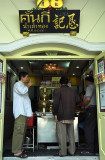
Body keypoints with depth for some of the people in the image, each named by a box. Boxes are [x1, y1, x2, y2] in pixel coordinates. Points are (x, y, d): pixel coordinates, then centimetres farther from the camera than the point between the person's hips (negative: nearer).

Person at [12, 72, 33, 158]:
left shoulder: (23, 86, 26)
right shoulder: (18, 84, -4)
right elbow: (22, 91, -29)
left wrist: (29, 112, 26)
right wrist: (28, 85, -10)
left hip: (24, 112, 10)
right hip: (20, 112, -10)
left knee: (22, 131, 9)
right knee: (19, 131, -11)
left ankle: (19, 149, 15)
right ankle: (17, 151, -9)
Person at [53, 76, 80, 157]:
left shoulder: (58, 91, -6)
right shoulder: (72, 91, 7)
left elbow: (55, 103, -11)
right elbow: (78, 100, 12)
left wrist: (55, 114, -5)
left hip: (61, 116, -4)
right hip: (71, 116, 5)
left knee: (62, 134, 1)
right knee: (71, 134, 13)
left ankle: (62, 152, 5)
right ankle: (72, 150, 18)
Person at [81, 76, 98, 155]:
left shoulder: (90, 87, -6)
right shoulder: (95, 87, 19)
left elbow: (88, 99, -18)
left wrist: (83, 105, -2)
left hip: (91, 109, -9)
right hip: (96, 108, 9)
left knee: (88, 129, -7)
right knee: (95, 129, 11)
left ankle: (89, 149, -6)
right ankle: (96, 148, 16)